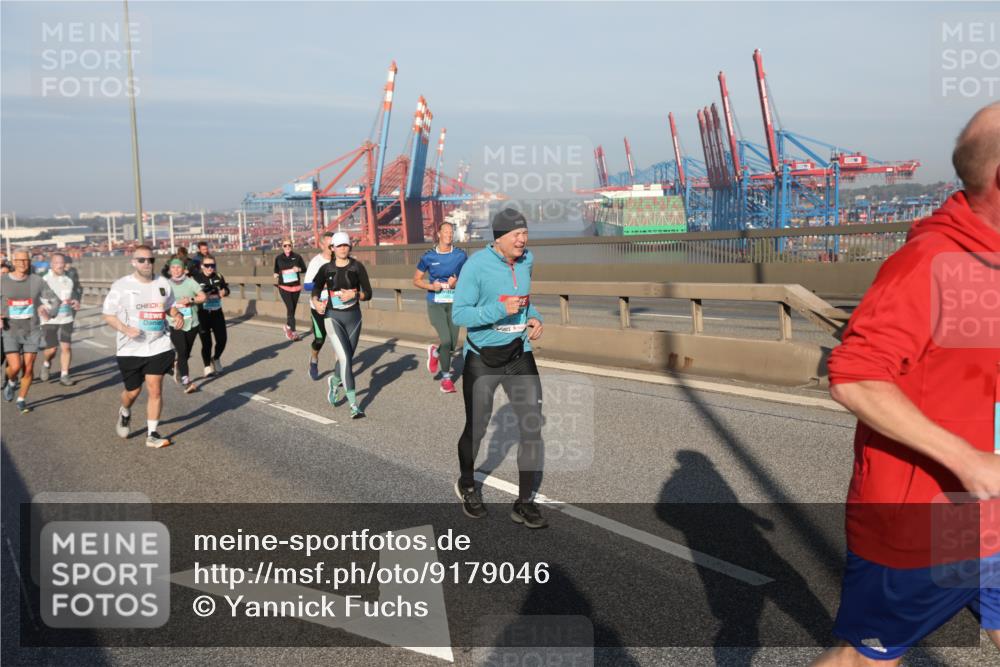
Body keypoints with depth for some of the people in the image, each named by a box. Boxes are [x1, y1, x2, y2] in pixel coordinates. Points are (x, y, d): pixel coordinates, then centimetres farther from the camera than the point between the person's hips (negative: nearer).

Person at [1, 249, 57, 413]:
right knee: (15, 367, -12)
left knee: (28, 368, 1)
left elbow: (54, 299, 2)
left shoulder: (38, 281, -1)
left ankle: (22, 399, 21)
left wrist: (47, 308, -21)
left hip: (32, 331, 1)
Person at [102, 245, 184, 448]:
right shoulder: (121, 286, -7)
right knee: (133, 391, 8)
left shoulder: (163, 283, 3)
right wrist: (125, 329, -19)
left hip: (158, 346, 2)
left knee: (155, 388, -2)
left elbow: (170, 306, 19)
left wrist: (177, 315, -4)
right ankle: (124, 413, 44)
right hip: (130, 349, -1)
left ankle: (152, 434, 7)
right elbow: (108, 314, -2)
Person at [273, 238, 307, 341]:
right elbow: (276, 270, 16)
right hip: (284, 287, -2)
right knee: (290, 308, -14)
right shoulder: (278, 258, 3)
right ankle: (293, 332, -12)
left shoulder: (297, 257, 1)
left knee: (293, 309, 11)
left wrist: (298, 269, -14)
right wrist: (276, 274, -6)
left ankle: (288, 326, 35)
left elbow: (304, 269, 6)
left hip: (296, 286, 2)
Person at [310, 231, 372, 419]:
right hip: (333, 317, -2)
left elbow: (368, 294, -2)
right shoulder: (326, 268, 1)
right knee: (345, 358, -15)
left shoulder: (357, 267, -2)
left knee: (347, 358, 15)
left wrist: (354, 295, -21)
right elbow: (316, 290, 13)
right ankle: (354, 405, -13)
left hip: (354, 317, 2)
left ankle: (334, 381, 50)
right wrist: (316, 302, -7)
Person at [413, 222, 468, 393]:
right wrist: (431, 286, -12)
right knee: (446, 340, -14)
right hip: (435, 303, -2)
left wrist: (456, 283, -15)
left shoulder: (461, 255, 0)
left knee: (453, 343, 4)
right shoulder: (428, 256, -1)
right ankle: (446, 378, 6)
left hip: (454, 303, 2)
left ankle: (435, 352, 41)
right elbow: (416, 280, 7)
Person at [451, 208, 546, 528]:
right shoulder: (476, 265, -16)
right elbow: (458, 314, -17)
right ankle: (467, 485, 40)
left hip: (520, 356, 5)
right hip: (482, 360, -4)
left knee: (533, 427, -2)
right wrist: (500, 310, -29)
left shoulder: (526, 261, 3)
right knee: (476, 428, 10)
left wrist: (534, 318, -2)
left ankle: (524, 503, 12)